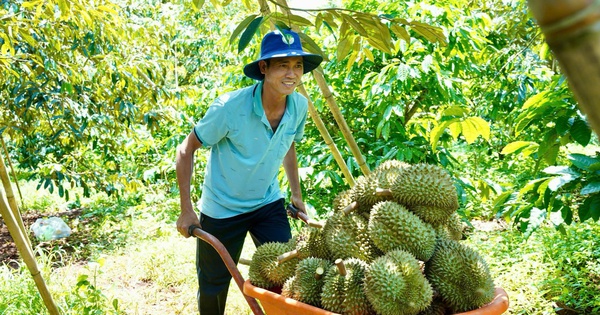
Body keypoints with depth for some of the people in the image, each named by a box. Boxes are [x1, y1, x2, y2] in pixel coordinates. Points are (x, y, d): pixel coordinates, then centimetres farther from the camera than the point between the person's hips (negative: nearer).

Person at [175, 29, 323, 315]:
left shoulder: (299, 106, -12)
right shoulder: (230, 107, -28)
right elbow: (186, 150, -16)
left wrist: (296, 193, 9)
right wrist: (186, 210, -18)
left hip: (269, 203, 4)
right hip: (222, 209, -3)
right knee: (213, 286, 12)